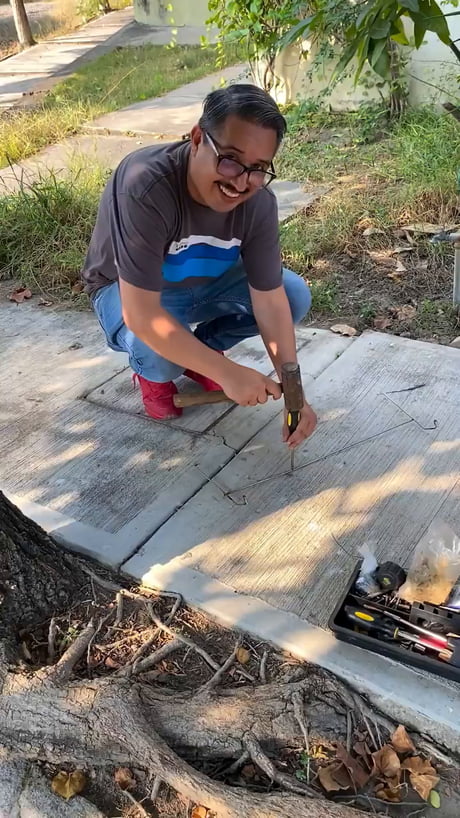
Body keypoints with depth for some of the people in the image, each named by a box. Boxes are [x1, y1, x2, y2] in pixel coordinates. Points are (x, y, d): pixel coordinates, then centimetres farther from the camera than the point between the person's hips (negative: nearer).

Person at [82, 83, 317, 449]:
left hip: (206, 281, 5)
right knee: (155, 347, -37)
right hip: (129, 292, -4)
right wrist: (226, 372, -40)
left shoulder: (258, 201, -23)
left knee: (295, 295, -12)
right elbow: (142, 316, -41)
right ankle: (153, 373, 3)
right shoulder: (146, 186, -39)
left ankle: (203, 349, 10)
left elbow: (270, 299, -20)